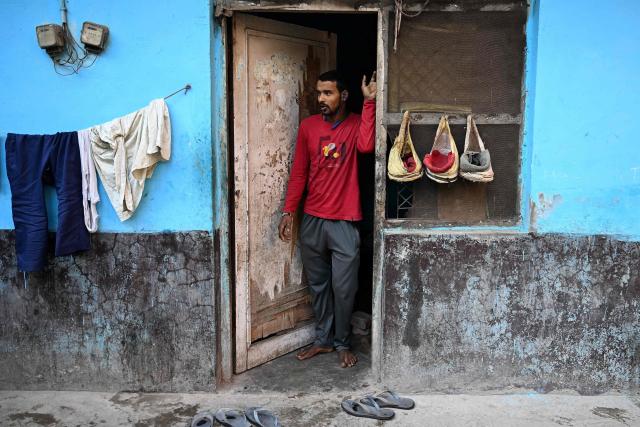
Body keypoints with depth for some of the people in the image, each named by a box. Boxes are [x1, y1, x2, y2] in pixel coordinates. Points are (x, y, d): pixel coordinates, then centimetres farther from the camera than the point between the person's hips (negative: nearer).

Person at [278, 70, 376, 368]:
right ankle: (323, 339, 29)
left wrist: (369, 102, -24)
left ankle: (343, 343, 22)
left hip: (344, 223, -3)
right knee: (318, 285, 14)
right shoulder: (308, 126, 5)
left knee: (344, 289, 3)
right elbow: (298, 172, 7)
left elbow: (366, 145, -26)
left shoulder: (356, 124, -2)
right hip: (312, 220, 3)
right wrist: (288, 211, 3)